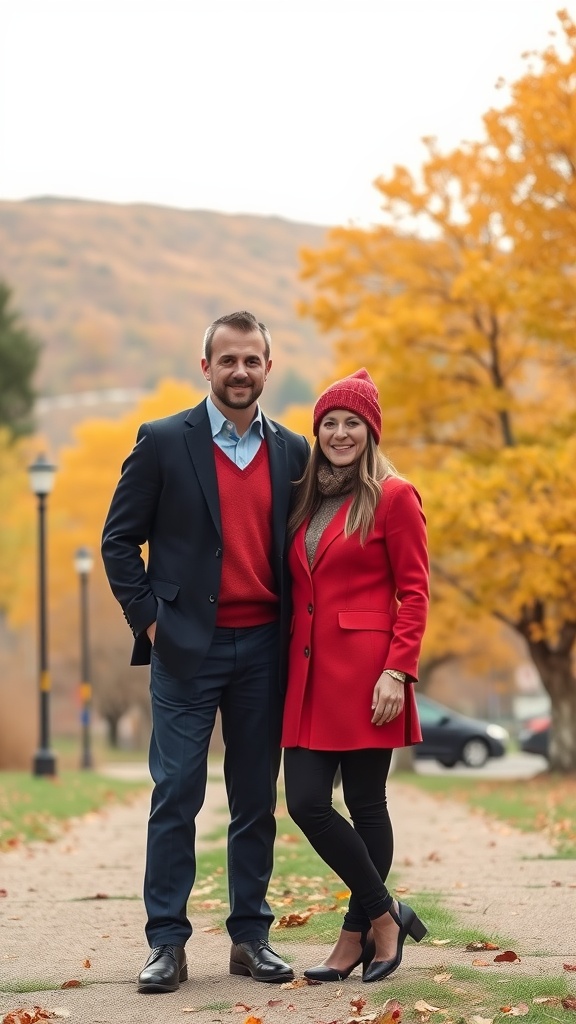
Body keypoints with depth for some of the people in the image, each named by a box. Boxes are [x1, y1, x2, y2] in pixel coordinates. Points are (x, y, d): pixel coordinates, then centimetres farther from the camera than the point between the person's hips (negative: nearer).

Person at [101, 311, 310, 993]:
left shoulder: (291, 452, 10)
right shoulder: (164, 442, 0)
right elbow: (119, 540, 1)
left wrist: (297, 637, 5)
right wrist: (149, 620, -6)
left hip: (262, 650, 3)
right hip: (188, 649, -3)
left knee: (256, 801, 8)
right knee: (176, 796, -3)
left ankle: (251, 937, 16)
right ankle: (166, 943, 3)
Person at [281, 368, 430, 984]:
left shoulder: (393, 497, -3)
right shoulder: (307, 500, 15)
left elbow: (413, 593, -6)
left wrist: (396, 671, -15)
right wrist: (289, 669, 9)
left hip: (363, 672, -6)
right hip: (309, 672, 6)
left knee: (365, 804, 0)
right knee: (306, 803, -1)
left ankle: (358, 935, 13)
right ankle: (385, 914, 13)